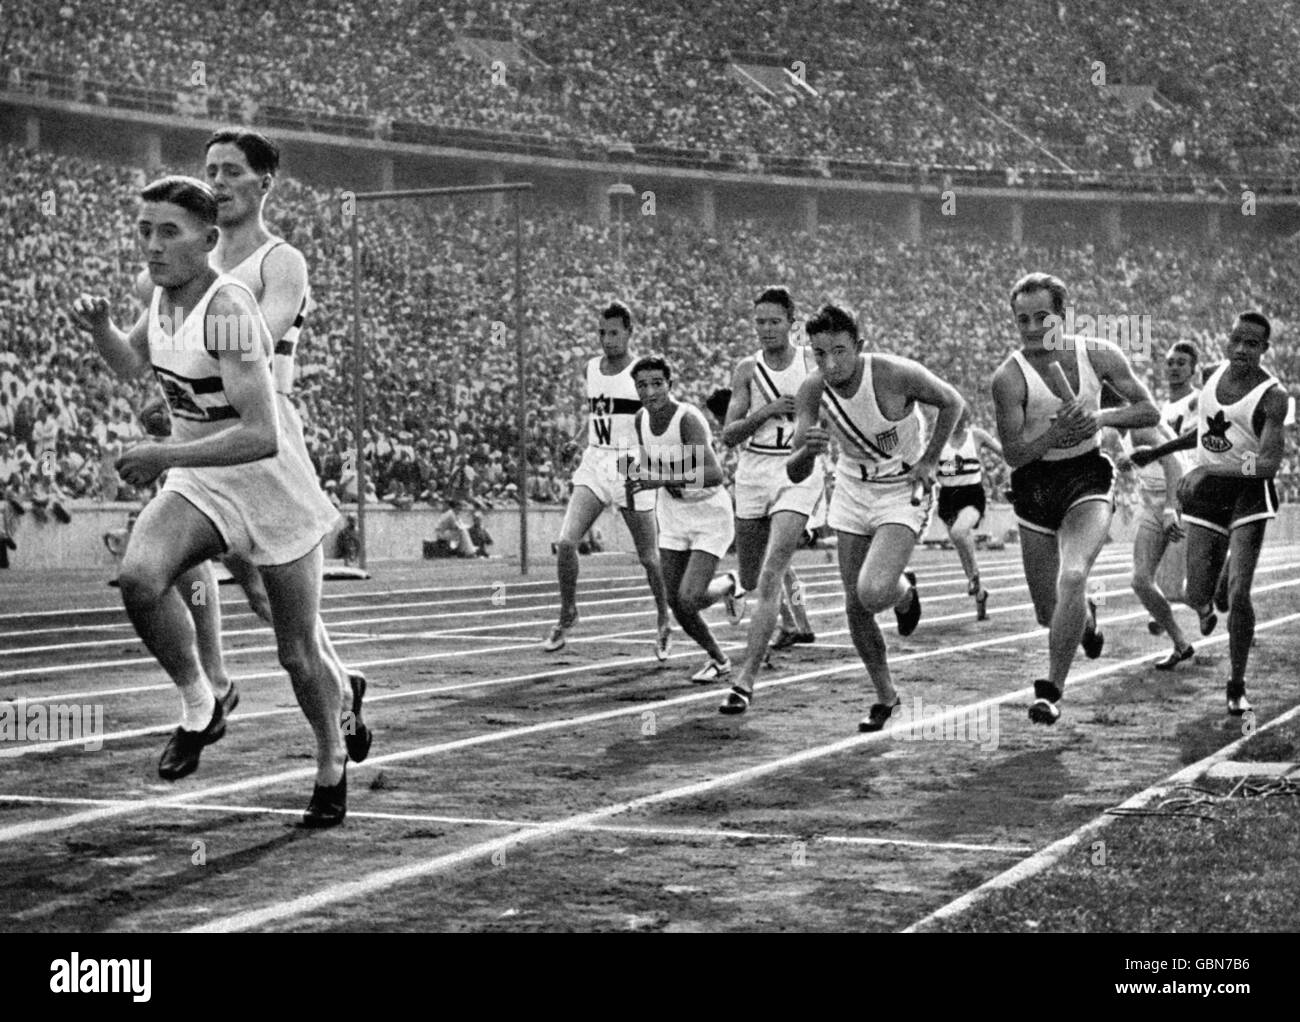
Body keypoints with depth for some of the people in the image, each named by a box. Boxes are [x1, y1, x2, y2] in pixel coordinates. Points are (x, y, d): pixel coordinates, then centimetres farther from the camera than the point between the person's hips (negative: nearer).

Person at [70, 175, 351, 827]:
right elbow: (132, 366, 20)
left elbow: (261, 436, -32)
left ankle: (331, 761, 34)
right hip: (196, 487, 6)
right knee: (139, 577, -25)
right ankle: (199, 706, -3)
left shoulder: (227, 311, -26)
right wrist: (98, 327, 0)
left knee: (298, 654, 7)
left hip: (271, 491, -6)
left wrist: (166, 454, -30)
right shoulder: (165, 292, -1)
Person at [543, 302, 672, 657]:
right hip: (594, 465, 4)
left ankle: (664, 622, 27)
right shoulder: (592, 368, 9)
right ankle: (567, 614, 7)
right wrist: (577, 441, 13)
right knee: (565, 542, -12)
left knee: (649, 556, 6)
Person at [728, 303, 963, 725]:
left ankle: (905, 592, 13)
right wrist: (808, 450, -36)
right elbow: (794, 474, -14)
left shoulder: (897, 374, -26)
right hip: (852, 489, 4)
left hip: (904, 491, -4)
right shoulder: (812, 390, -15)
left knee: (874, 592, -24)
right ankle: (885, 696, 24)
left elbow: (952, 403, -7)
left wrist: (928, 461, -10)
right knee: (855, 606, 4)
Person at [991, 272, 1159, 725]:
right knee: (1048, 611, 8)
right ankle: (1087, 618, 47)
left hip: (1087, 477, 0)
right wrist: (1058, 432, -30)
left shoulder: (1099, 355, -6)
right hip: (1035, 485, 1)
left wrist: (1102, 417, -15)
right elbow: (1013, 454, -14)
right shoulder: (1008, 377, -14)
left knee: (1073, 576, -26)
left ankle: (1051, 690, -18)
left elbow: (1149, 412, 2)